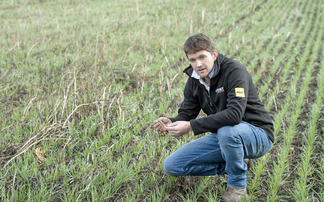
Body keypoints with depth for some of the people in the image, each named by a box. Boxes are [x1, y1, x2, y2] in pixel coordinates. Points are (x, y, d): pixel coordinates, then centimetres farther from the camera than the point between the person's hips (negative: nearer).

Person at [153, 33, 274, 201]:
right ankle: (237, 164, 7)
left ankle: (237, 184, -13)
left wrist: (191, 126, -37)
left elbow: (235, 113, -35)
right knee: (171, 166, -4)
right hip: (222, 136, 7)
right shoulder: (194, 80, 0)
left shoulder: (235, 71, -22)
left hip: (256, 134, -6)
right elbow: (186, 114, 1)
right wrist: (171, 123, -24)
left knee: (227, 130, -42)